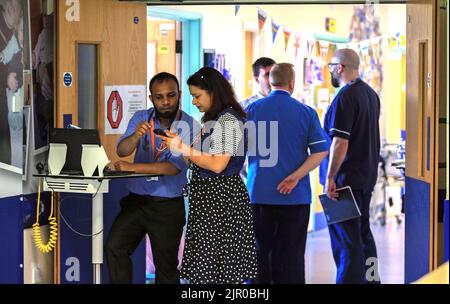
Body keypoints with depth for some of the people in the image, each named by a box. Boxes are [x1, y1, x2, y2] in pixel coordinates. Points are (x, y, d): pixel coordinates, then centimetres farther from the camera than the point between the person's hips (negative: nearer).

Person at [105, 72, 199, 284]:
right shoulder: (140, 119, 3)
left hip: (168, 206, -3)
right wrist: (136, 136, -31)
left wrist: (133, 167, -22)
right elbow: (122, 151, -9)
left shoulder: (189, 126, -10)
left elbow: (175, 167, -20)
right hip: (136, 200, 3)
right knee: (114, 247, -13)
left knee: (166, 266, 6)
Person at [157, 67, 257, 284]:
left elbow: (217, 165, -20)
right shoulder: (212, 120, 17)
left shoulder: (228, 121, -13)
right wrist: (177, 143, 7)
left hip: (221, 198, -9)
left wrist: (182, 148, -13)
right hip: (207, 195, 9)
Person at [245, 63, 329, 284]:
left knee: (259, 251, 8)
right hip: (296, 197, 0)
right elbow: (321, 151, -6)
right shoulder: (306, 112, 1)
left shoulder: (252, 110, -1)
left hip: (259, 193, 0)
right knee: (291, 255, 5)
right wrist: (295, 177, -9)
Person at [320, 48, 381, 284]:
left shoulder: (345, 97, -18)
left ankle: (349, 279, -3)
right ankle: (371, 277, 23)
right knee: (363, 232, 17)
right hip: (367, 176, 9)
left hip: (346, 177, -9)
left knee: (345, 238, -4)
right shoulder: (371, 94, 10)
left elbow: (340, 142, -23)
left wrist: (330, 178, -19)